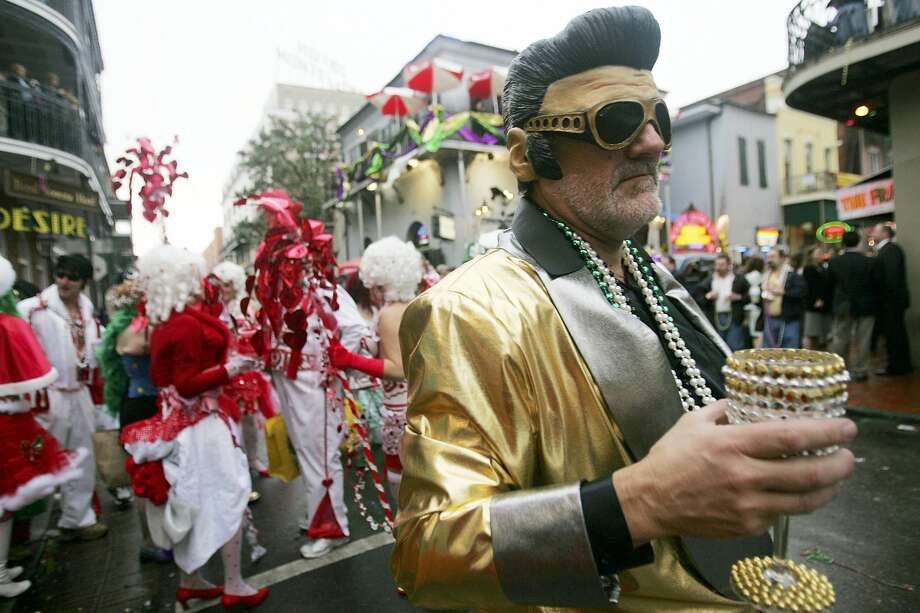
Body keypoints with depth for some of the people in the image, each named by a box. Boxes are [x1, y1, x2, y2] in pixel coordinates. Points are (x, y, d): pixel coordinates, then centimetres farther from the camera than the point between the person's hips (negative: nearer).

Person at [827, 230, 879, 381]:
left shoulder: (834, 262, -8)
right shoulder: (870, 262, -11)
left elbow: (829, 285, 1)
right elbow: (876, 285, -6)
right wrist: (873, 303, 11)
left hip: (842, 307, 1)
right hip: (865, 307, -1)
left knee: (840, 341, 10)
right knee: (862, 341, 8)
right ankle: (860, 371, 12)